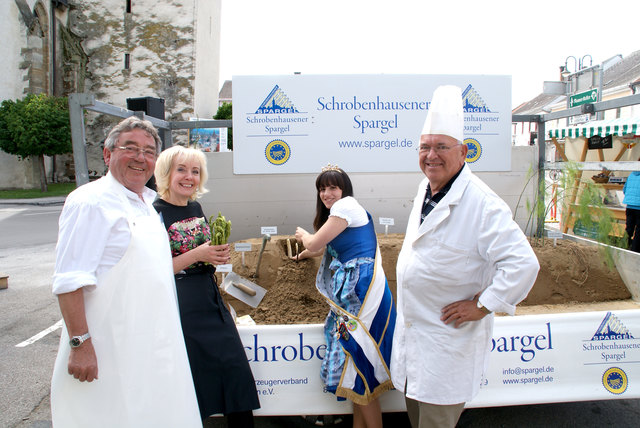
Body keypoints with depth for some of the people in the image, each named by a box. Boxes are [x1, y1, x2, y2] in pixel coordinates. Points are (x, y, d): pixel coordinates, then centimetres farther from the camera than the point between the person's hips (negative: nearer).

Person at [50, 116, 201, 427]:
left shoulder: (146, 201, 13)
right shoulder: (90, 201, -14)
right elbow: (69, 281, -20)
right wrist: (80, 344, -23)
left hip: (154, 344, 8)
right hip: (111, 351, -8)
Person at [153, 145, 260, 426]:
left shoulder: (196, 208, 10)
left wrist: (217, 254, 2)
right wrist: (197, 254, -22)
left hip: (211, 301, 7)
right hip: (180, 309, -7)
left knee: (236, 368, 8)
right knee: (192, 379, 4)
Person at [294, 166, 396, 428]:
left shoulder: (346, 205, -8)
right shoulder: (340, 210, 23)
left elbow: (314, 243, -7)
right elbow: (325, 247, 39)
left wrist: (303, 236, 16)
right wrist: (301, 256, 55)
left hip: (363, 292, -10)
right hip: (352, 293, 10)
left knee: (357, 363, -5)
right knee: (354, 362, 12)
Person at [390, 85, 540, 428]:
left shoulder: (482, 203, -23)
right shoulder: (425, 189, 4)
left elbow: (522, 264, -27)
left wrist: (481, 306, -20)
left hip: (449, 332, -8)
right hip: (412, 324, 8)